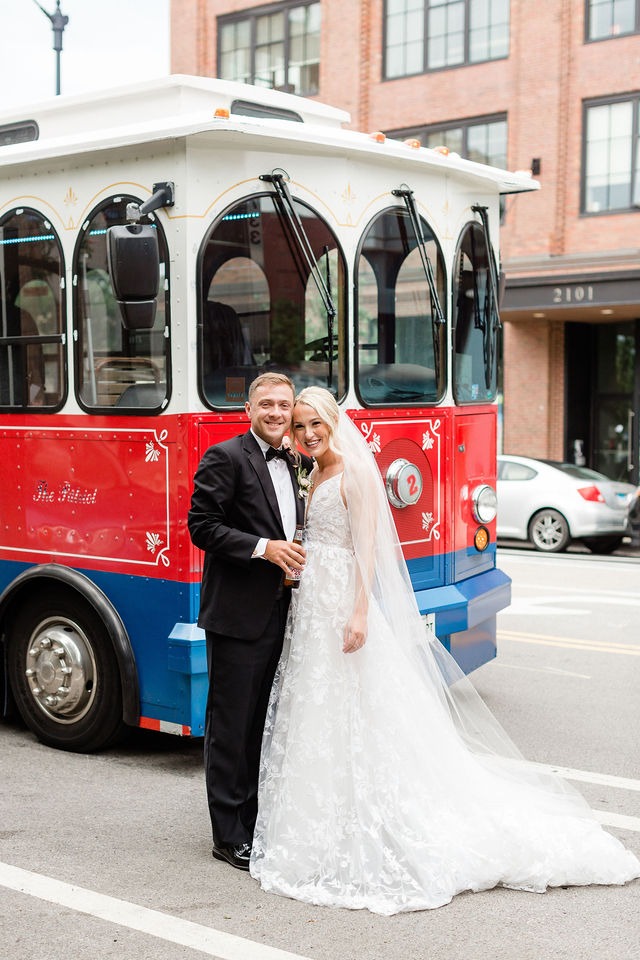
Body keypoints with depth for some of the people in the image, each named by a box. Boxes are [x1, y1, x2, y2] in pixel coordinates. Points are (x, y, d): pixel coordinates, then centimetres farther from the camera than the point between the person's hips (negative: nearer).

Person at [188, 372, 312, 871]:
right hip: (237, 614, -8)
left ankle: (256, 822, 26)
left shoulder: (290, 465, 15)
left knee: (263, 723, 15)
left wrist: (295, 553, 7)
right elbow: (202, 526, -15)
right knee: (231, 724, 0)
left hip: (278, 616, 8)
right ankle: (229, 835, 9)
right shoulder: (225, 458, -9)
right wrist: (264, 548, -20)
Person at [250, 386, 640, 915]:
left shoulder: (355, 472, -11)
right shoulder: (317, 476, 15)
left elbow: (367, 547, -18)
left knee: (356, 720, -5)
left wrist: (359, 613, -25)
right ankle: (329, 832, 23)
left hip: (344, 607, -9)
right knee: (320, 718, 12)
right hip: (314, 607, 9)